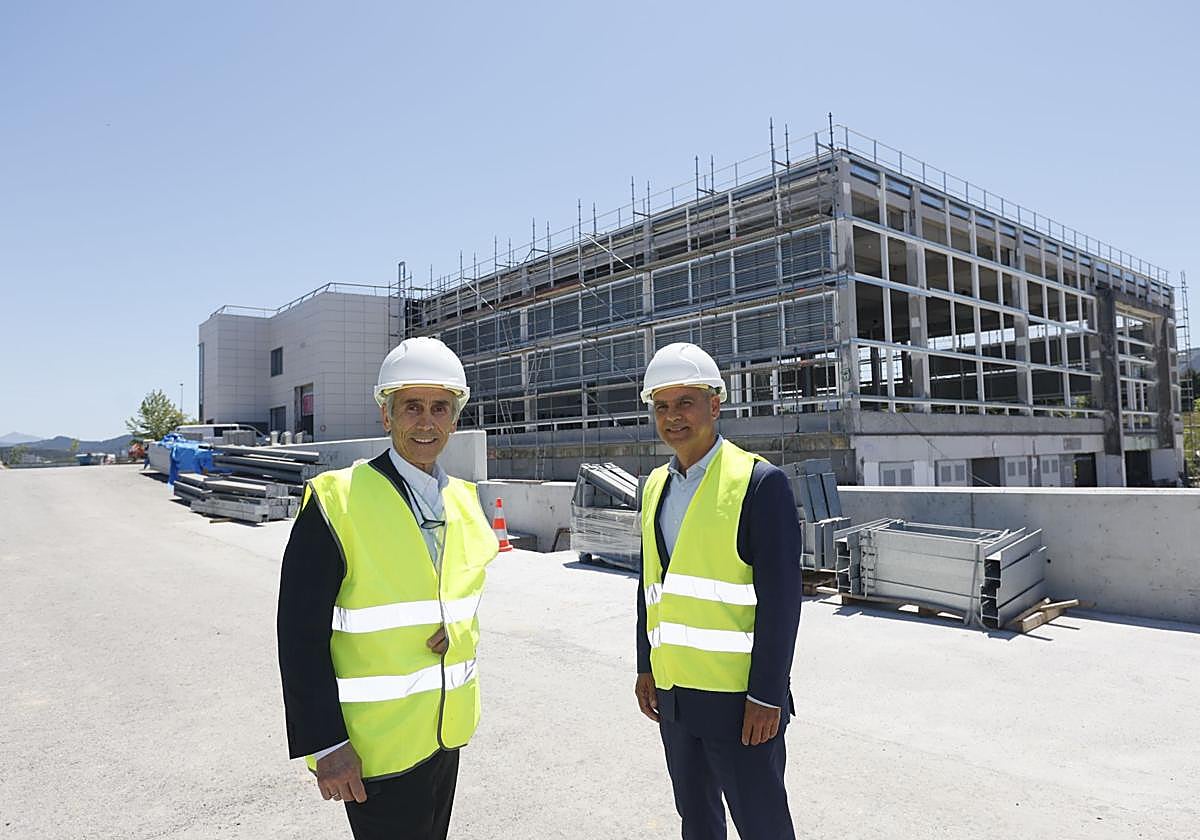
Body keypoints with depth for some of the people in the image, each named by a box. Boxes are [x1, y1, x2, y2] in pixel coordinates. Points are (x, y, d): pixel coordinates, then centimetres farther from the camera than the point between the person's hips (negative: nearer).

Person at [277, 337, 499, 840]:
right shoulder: (337, 501, -17)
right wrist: (325, 745, -18)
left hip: (447, 732, 6)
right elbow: (301, 636, -17)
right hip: (375, 750, -6)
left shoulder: (464, 501, 3)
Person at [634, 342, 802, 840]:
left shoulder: (760, 482, -13)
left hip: (739, 699, -6)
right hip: (674, 693, 6)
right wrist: (646, 668, 11)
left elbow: (780, 598, -16)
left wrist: (766, 697, -17)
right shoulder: (655, 486, 8)